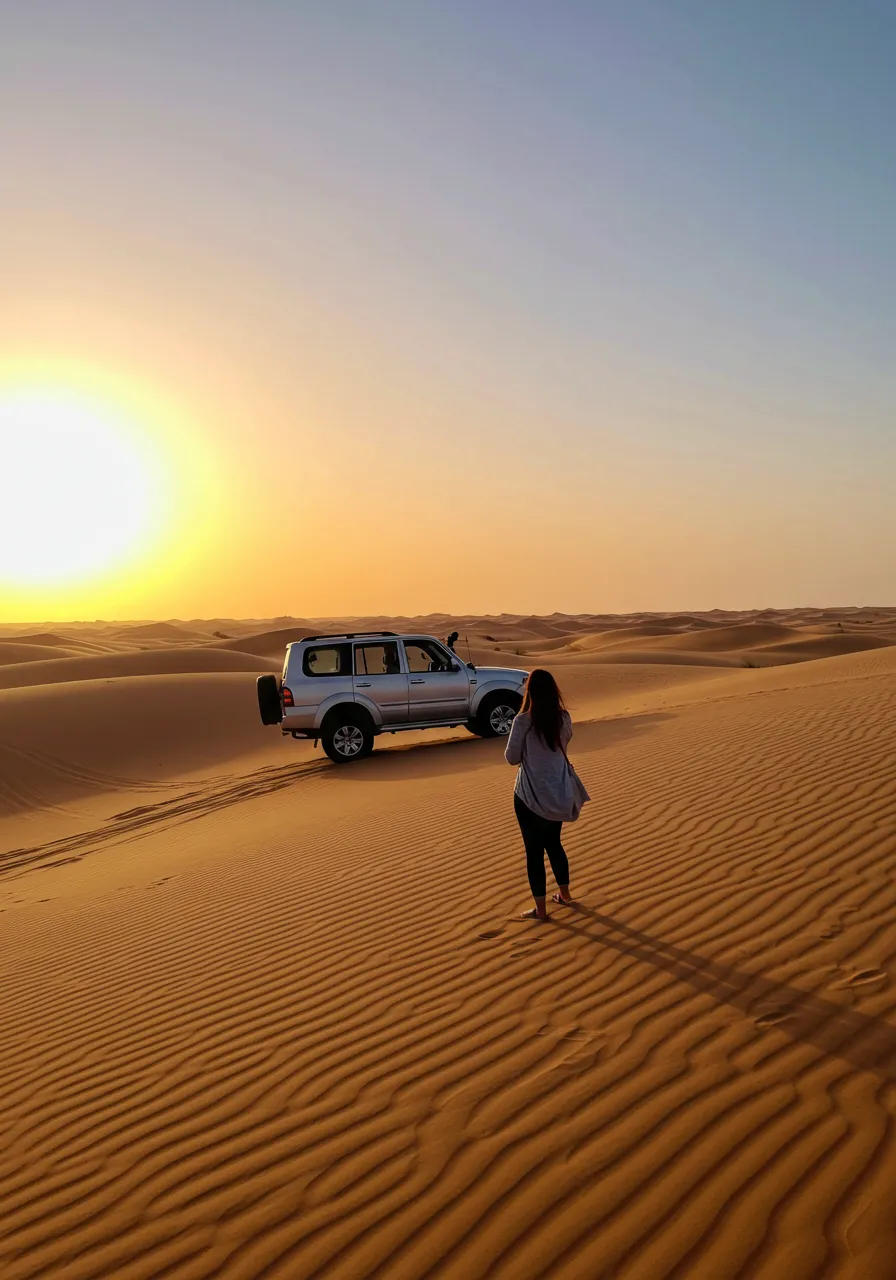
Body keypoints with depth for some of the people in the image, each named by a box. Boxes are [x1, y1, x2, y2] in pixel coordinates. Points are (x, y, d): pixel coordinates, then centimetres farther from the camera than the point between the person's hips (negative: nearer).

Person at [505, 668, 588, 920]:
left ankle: (540, 909, 13)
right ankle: (564, 893, 38)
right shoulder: (564, 718, -3)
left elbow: (512, 758, -10)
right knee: (554, 843, 24)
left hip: (531, 795, -5)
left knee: (534, 850, 6)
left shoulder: (523, 721, -18)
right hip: (559, 794, 5)